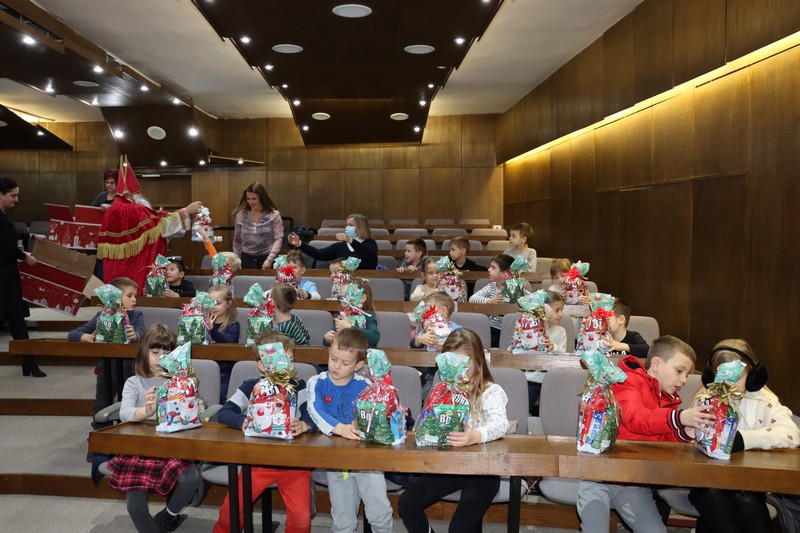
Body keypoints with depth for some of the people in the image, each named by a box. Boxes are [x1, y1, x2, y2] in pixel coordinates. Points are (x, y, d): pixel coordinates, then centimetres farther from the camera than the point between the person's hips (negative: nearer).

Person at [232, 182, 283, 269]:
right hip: (247, 258, 2)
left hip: (267, 257, -2)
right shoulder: (240, 215, 5)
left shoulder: (274, 215, -5)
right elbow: (237, 240, 12)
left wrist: (269, 259, -17)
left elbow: (278, 239, -9)